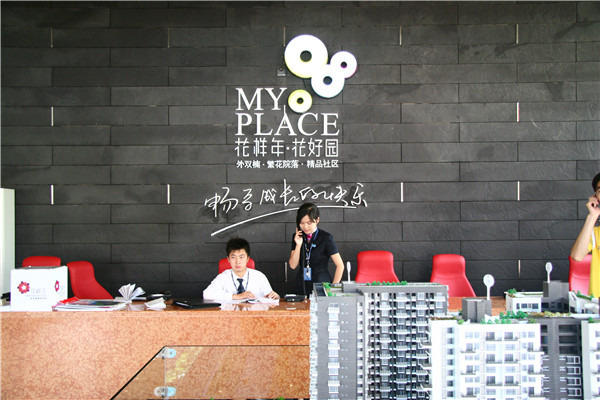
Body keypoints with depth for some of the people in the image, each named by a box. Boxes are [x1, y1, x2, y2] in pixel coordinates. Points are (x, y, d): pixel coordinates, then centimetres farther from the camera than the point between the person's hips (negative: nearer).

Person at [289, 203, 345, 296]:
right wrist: (298, 245, -10)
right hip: (302, 287, 4)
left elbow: (340, 265, -7)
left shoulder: (326, 238, -9)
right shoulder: (298, 237, 4)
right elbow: (293, 265, 1)